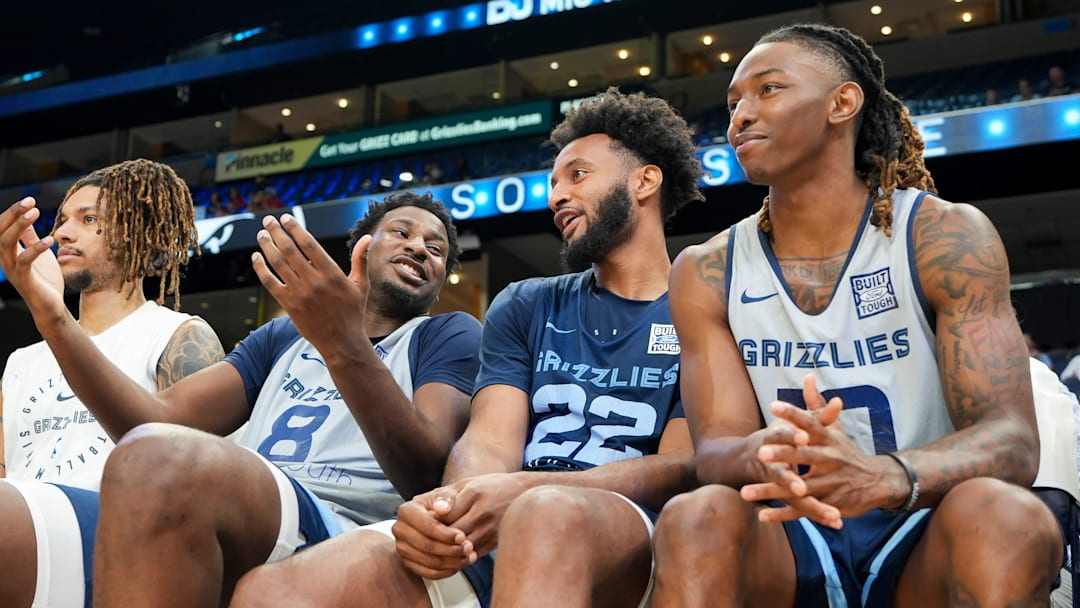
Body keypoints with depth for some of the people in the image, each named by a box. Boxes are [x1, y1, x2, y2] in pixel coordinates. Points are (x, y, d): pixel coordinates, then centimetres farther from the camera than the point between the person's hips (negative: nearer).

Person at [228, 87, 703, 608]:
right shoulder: (524, 307, 22)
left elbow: (684, 466, -3)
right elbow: (491, 441, 7)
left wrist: (524, 493, -20)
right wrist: (457, 502, -19)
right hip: (496, 532, 3)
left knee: (545, 517, -40)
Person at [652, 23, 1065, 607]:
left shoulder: (945, 239, -5)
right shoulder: (707, 272, 2)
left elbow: (1011, 439, -14)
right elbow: (714, 446, -6)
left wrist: (885, 477, -37)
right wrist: (762, 455, -33)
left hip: (927, 538, 0)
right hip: (790, 542, 1)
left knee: (1006, 518, -34)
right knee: (695, 519, -32)